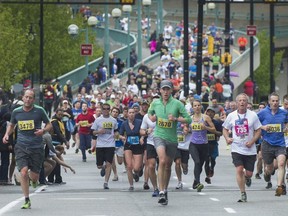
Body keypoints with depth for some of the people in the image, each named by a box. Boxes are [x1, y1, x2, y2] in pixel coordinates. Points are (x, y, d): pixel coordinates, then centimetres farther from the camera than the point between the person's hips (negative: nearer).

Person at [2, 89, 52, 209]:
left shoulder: (39, 111, -2)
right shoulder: (16, 112, 5)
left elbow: (49, 125, 7)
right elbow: (11, 125, 22)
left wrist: (43, 130, -14)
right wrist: (7, 134, 3)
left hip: (36, 147, -1)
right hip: (21, 146, 1)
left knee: (34, 177, 1)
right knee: (24, 172, -16)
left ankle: (33, 179, 42)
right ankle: (27, 201, -5)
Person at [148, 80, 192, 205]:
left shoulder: (177, 104, -4)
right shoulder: (155, 103, 3)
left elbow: (188, 119, -4)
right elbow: (150, 112, 25)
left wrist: (176, 119, -19)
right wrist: (152, 117, 3)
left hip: (172, 138, 1)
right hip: (159, 135, -1)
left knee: (168, 166, 12)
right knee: (162, 161, -24)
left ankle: (165, 190, 32)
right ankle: (161, 192, -26)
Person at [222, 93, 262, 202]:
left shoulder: (253, 115, -2)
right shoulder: (231, 116, 1)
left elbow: (258, 131, 2)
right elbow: (225, 129, 13)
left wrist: (252, 141, -13)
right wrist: (227, 138, -7)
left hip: (250, 149, 0)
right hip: (236, 149, 0)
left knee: (249, 173, 3)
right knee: (239, 170, -15)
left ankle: (247, 177, 42)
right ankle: (243, 194, -6)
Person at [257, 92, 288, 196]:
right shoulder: (263, 113, -3)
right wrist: (262, 127, -14)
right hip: (267, 144, -1)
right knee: (270, 168, 12)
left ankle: (279, 187, -21)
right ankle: (266, 172, 50)